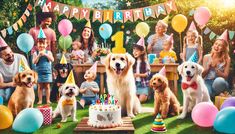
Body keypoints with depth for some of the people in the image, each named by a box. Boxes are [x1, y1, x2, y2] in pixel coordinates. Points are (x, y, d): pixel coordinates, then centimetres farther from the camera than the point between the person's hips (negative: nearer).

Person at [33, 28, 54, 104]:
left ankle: (48, 100, 13)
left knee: (47, 86, 5)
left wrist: (45, 54, -18)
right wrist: (39, 55, -17)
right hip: (39, 72, 0)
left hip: (47, 72, 0)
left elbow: (52, 59, -11)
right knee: (40, 87, 6)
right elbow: (34, 62, -8)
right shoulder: (36, 53, 1)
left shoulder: (48, 52, 2)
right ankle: (40, 100, 13)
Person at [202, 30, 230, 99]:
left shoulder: (227, 59, -4)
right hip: (208, 82, 0)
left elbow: (225, 76, -7)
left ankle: (215, 95, -9)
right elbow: (202, 75, 3)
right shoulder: (206, 57, 1)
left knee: (219, 81, -38)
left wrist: (216, 68, -19)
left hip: (219, 83, 0)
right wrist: (209, 67, -14)